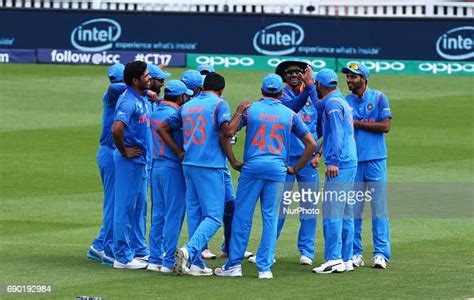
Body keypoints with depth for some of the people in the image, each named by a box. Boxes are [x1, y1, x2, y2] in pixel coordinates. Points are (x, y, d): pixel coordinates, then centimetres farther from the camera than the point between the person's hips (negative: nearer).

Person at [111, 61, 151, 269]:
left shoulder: (140, 99, 9)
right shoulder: (128, 101, -21)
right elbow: (116, 129, -33)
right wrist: (124, 152, -21)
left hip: (140, 161, 10)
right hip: (130, 161, -10)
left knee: (139, 205, 17)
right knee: (125, 206, -4)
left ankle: (137, 251, 27)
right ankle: (123, 257, 0)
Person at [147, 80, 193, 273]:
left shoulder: (155, 114, 10)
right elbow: (182, 144, -15)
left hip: (155, 167, 8)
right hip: (173, 169, -8)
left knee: (157, 214, 12)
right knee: (173, 215, -4)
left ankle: (155, 259, 12)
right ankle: (168, 262, -5)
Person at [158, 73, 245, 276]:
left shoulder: (187, 106, 14)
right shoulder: (219, 104, -4)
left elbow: (162, 128, 16)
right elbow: (227, 131, -19)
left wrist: (180, 152, 14)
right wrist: (239, 113, -5)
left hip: (189, 165, 6)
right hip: (211, 167, -6)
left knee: (194, 214, 10)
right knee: (214, 216, -5)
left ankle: (196, 263, 8)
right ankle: (190, 250, -25)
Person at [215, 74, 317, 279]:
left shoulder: (249, 109, 4)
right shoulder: (289, 114, 7)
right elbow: (311, 144, 6)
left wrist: (233, 162, 4)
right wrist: (295, 169, 11)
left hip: (252, 167, -1)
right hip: (277, 170, 1)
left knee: (242, 216, 4)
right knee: (270, 218, 4)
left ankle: (234, 265, 3)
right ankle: (265, 267, 1)